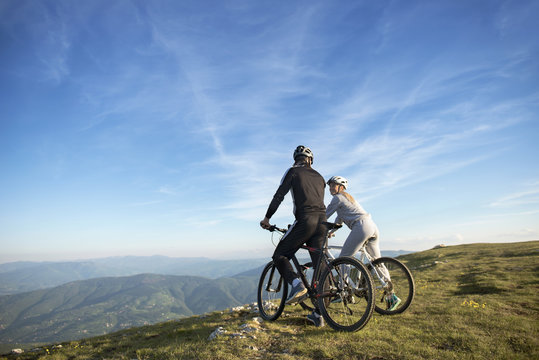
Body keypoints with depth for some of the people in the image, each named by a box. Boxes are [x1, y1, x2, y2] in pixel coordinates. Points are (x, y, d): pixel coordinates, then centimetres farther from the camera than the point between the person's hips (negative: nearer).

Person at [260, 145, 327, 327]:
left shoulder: (293, 171, 8)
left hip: (305, 220, -6)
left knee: (279, 256, 7)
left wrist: (267, 218, 8)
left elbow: (279, 196, 1)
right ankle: (318, 315, 11)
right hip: (322, 221, 6)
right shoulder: (319, 177, 25)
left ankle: (297, 284, -17)